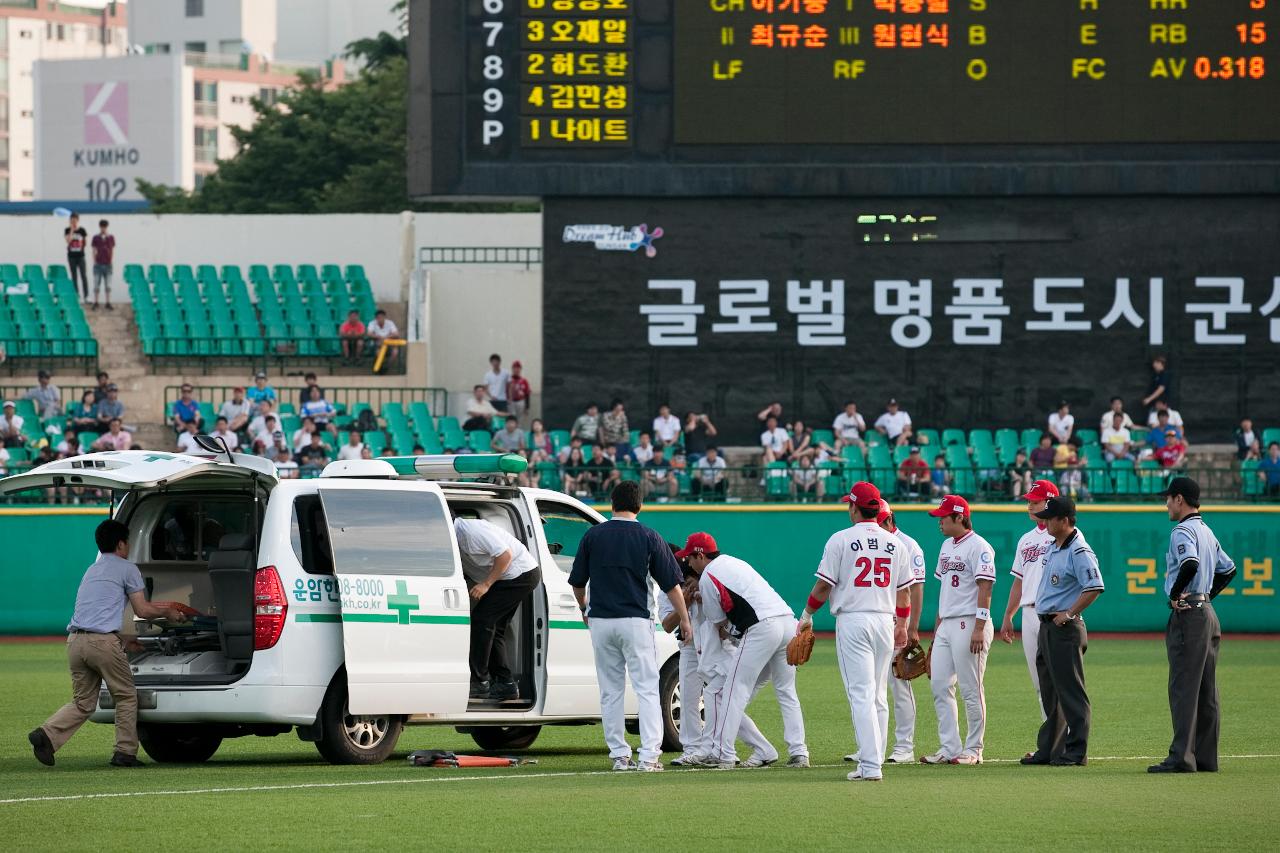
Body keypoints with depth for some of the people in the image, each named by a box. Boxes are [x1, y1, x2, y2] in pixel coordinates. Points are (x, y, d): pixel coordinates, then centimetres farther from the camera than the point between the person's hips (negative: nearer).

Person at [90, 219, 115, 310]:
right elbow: (94, 251, 2)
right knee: (96, 284, 2)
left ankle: (108, 303, 10)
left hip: (108, 264, 1)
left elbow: (112, 251, 9)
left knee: (108, 285, 4)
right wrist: (94, 261, -3)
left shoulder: (111, 238, 4)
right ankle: (95, 303, 9)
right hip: (98, 264, -1)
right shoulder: (96, 238, 0)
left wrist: (111, 261, 4)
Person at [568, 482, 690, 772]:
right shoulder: (649, 538, -1)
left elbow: (577, 582, 8)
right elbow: (671, 582, 0)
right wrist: (684, 619, 8)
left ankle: (619, 755, 9)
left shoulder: (593, 536, 3)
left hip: (600, 621, 2)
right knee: (647, 688, -2)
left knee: (610, 691, 10)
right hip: (635, 621, -2)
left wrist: (584, 608, 27)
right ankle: (649, 755, -13)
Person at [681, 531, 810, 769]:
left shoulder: (707, 577, 2)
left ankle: (723, 754, -3)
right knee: (786, 692, 13)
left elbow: (719, 623, 7)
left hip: (761, 627, -8)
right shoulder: (734, 562, 26)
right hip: (787, 619, 8)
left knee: (736, 691, -1)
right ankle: (798, 753, 7)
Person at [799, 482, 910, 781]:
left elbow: (823, 586, -4)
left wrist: (806, 616, 10)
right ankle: (873, 761, 13)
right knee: (878, 696, 12)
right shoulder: (894, 543, 8)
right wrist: (902, 625, 24)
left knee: (861, 694, -9)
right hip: (885, 620, 5)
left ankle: (870, 766, -17)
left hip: (852, 620, -5)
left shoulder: (841, 540, -5)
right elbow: (904, 590, 12)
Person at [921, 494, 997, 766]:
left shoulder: (978, 547, -11)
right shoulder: (947, 546, 17)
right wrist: (937, 628, 20)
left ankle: (973, 750, 2)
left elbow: (985, 588, -17)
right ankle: (949, 749, 8)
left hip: (969, 623, -9)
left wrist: (979, 629, -23)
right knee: (939, 685, 5)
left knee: (970, 689, -4)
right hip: (946, 625, 9)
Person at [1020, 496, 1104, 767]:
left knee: (1071, 693, -6)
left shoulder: (1079, 552, -16)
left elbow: (1095, 587, -24)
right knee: (1049, 694, 15)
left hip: (1065, 629, -10)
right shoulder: (1053, 546, 13)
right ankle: (1048, 749, 21)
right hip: (1046, 627, 10)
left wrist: (1069, 614, -19)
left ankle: (1076, 752, -4)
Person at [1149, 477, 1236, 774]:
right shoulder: (1207, 531, 17)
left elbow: (1191, 563, -31)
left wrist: (1174, 594, -19)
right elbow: (1228, 568, 26)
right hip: (1208, 613, 10)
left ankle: (1182, 757, -15)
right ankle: (1206, 757, 12)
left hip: (1187, 616, -10)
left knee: (1183, 687, -11)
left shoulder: (1183, 531, -13)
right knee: (1206, 691, 10)